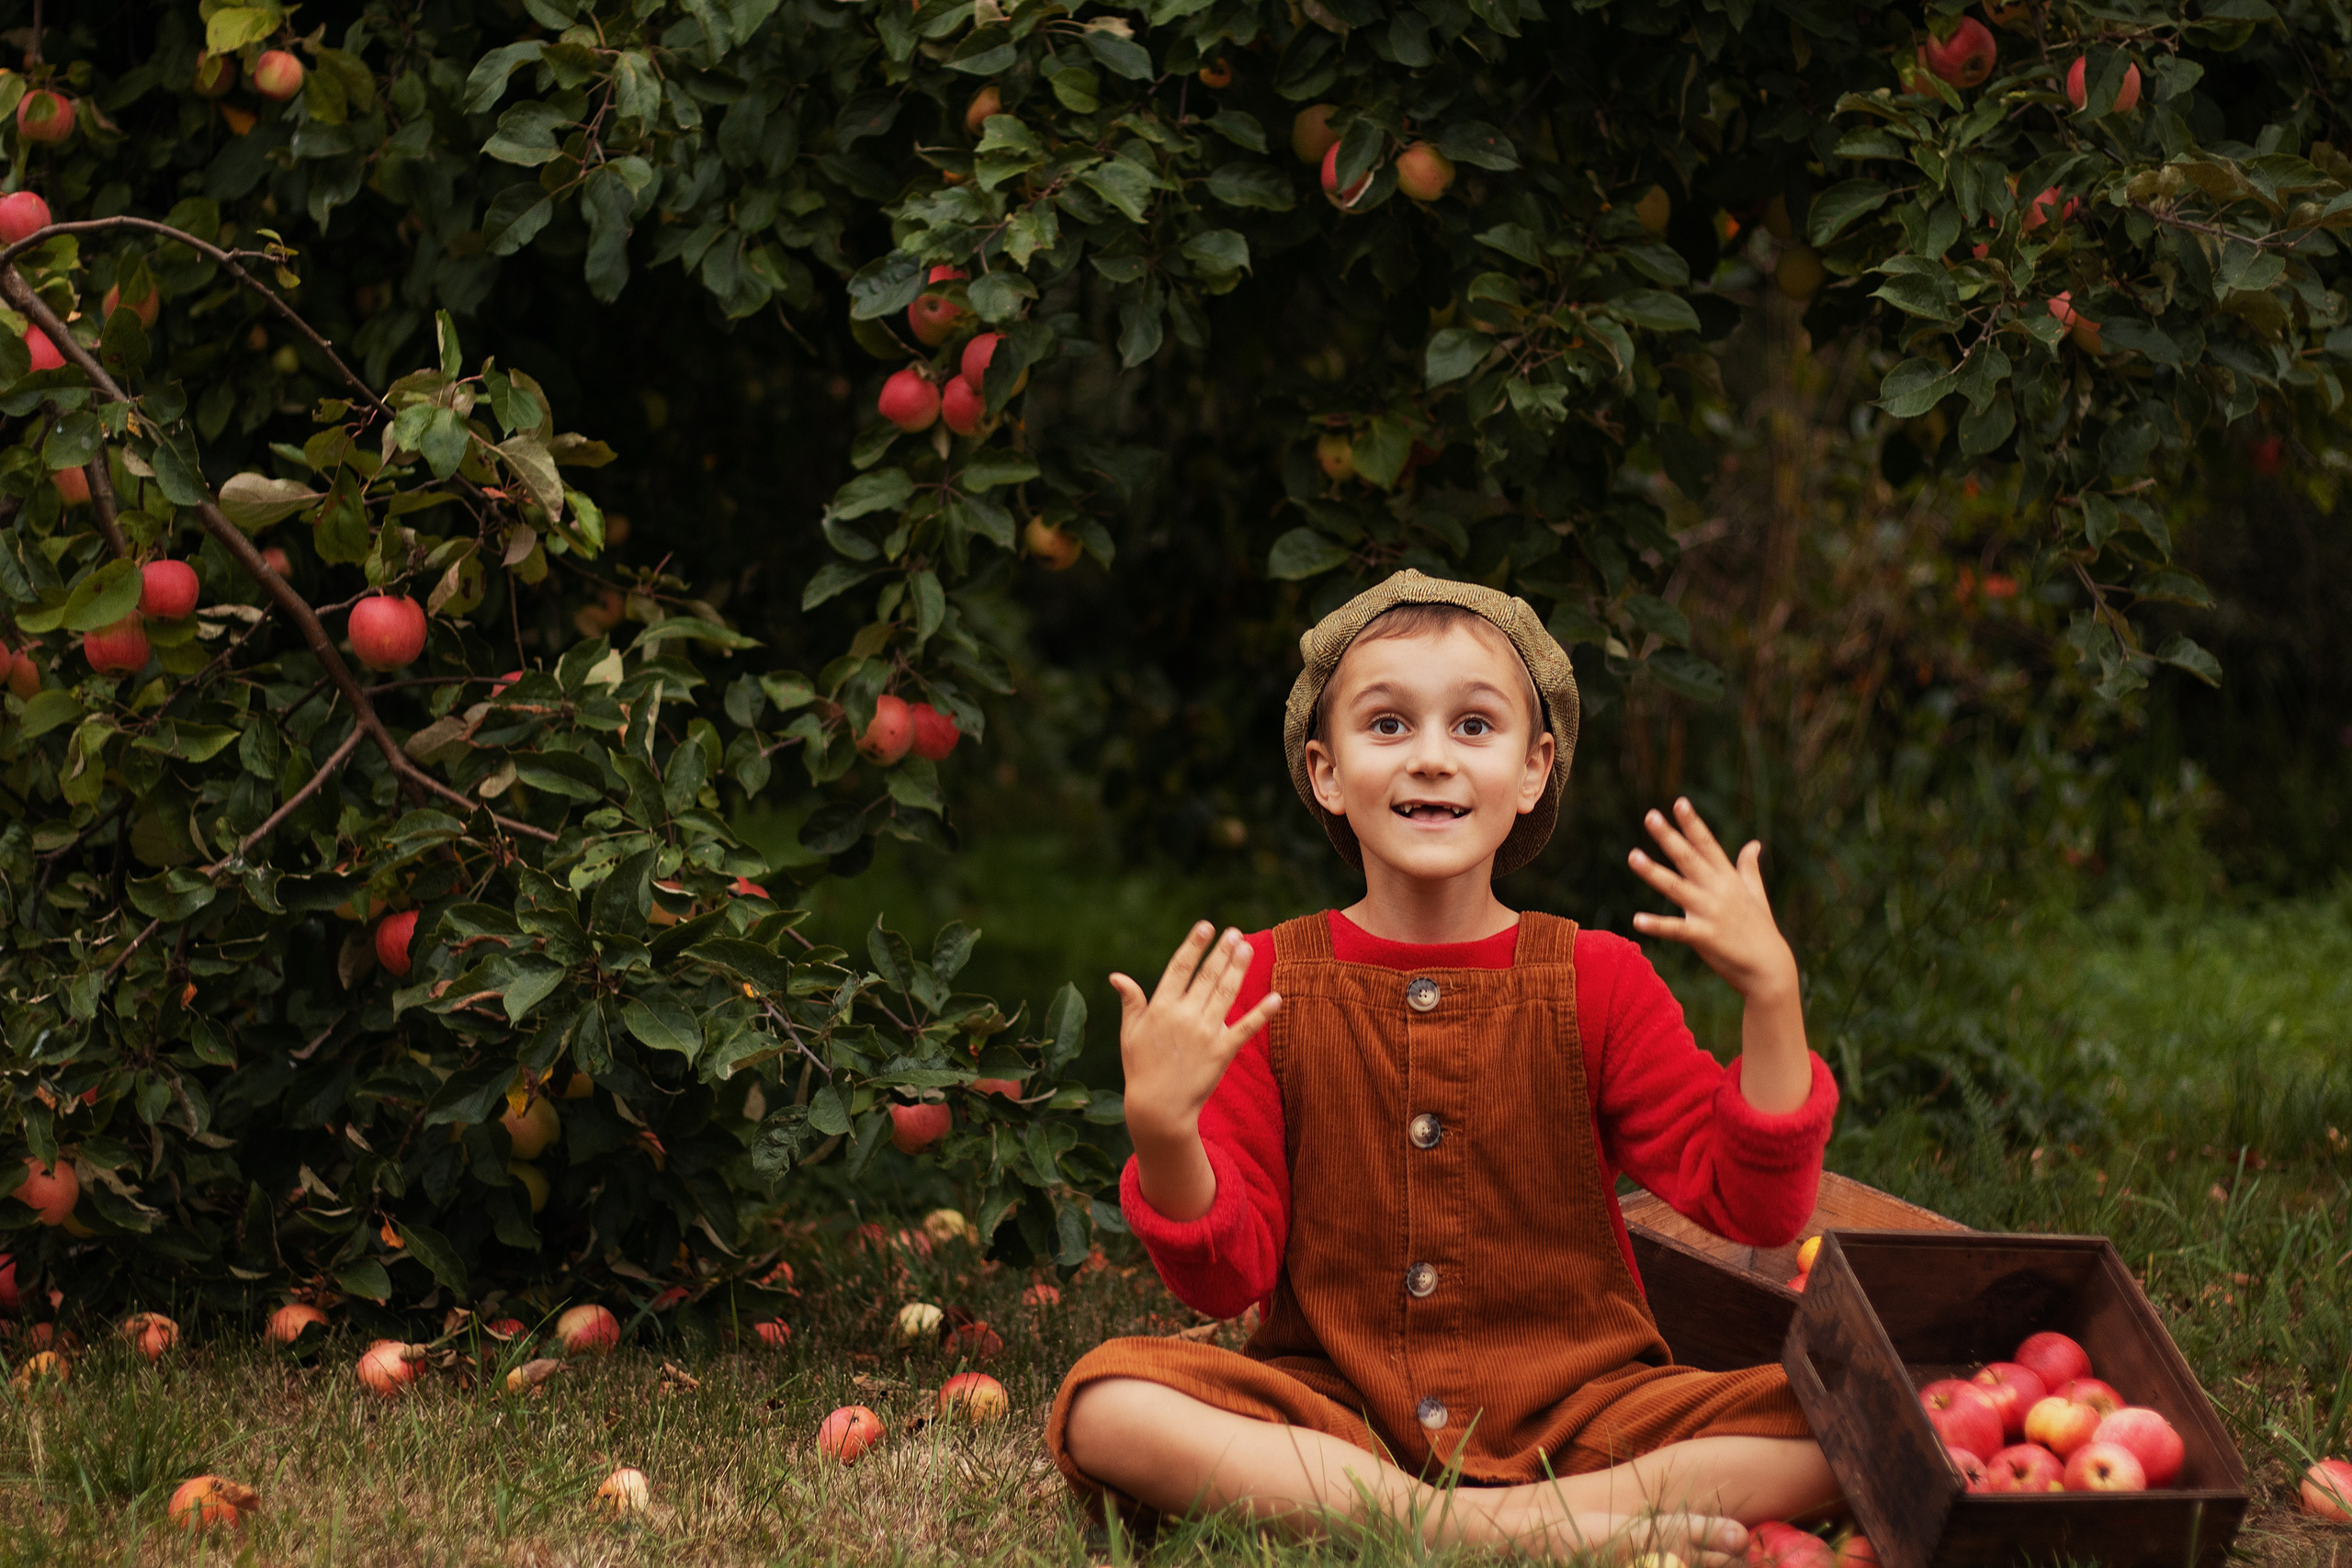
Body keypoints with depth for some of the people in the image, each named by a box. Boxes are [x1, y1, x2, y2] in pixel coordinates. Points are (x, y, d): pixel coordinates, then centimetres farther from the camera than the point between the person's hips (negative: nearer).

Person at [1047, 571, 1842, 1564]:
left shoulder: (1597, 980, 2)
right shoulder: (1264, 984, 2)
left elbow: (1757, 1211, -4)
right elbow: (1227, 1277, -1)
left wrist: (1771, 992, -15)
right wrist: (1161, 1130, -21)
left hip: (1569, 1410, 0)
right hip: (1332, 1414, 0)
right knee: (1103, 1406, -30)